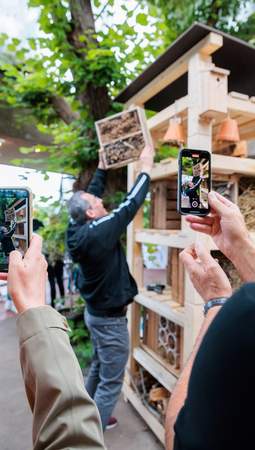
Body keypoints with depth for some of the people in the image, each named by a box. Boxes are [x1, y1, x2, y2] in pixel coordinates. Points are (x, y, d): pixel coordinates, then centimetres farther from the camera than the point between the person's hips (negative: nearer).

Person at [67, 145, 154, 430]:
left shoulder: (78, 230, -5)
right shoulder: (99, 232, -28)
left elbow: (91, 194, 8)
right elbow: (130, 205, -22)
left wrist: (102, 167, 17)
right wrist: (145, 168, -10)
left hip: (96, 312, 9)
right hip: (110, 318, -9)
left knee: (98, 367, 25)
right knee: (111, 381, 7)